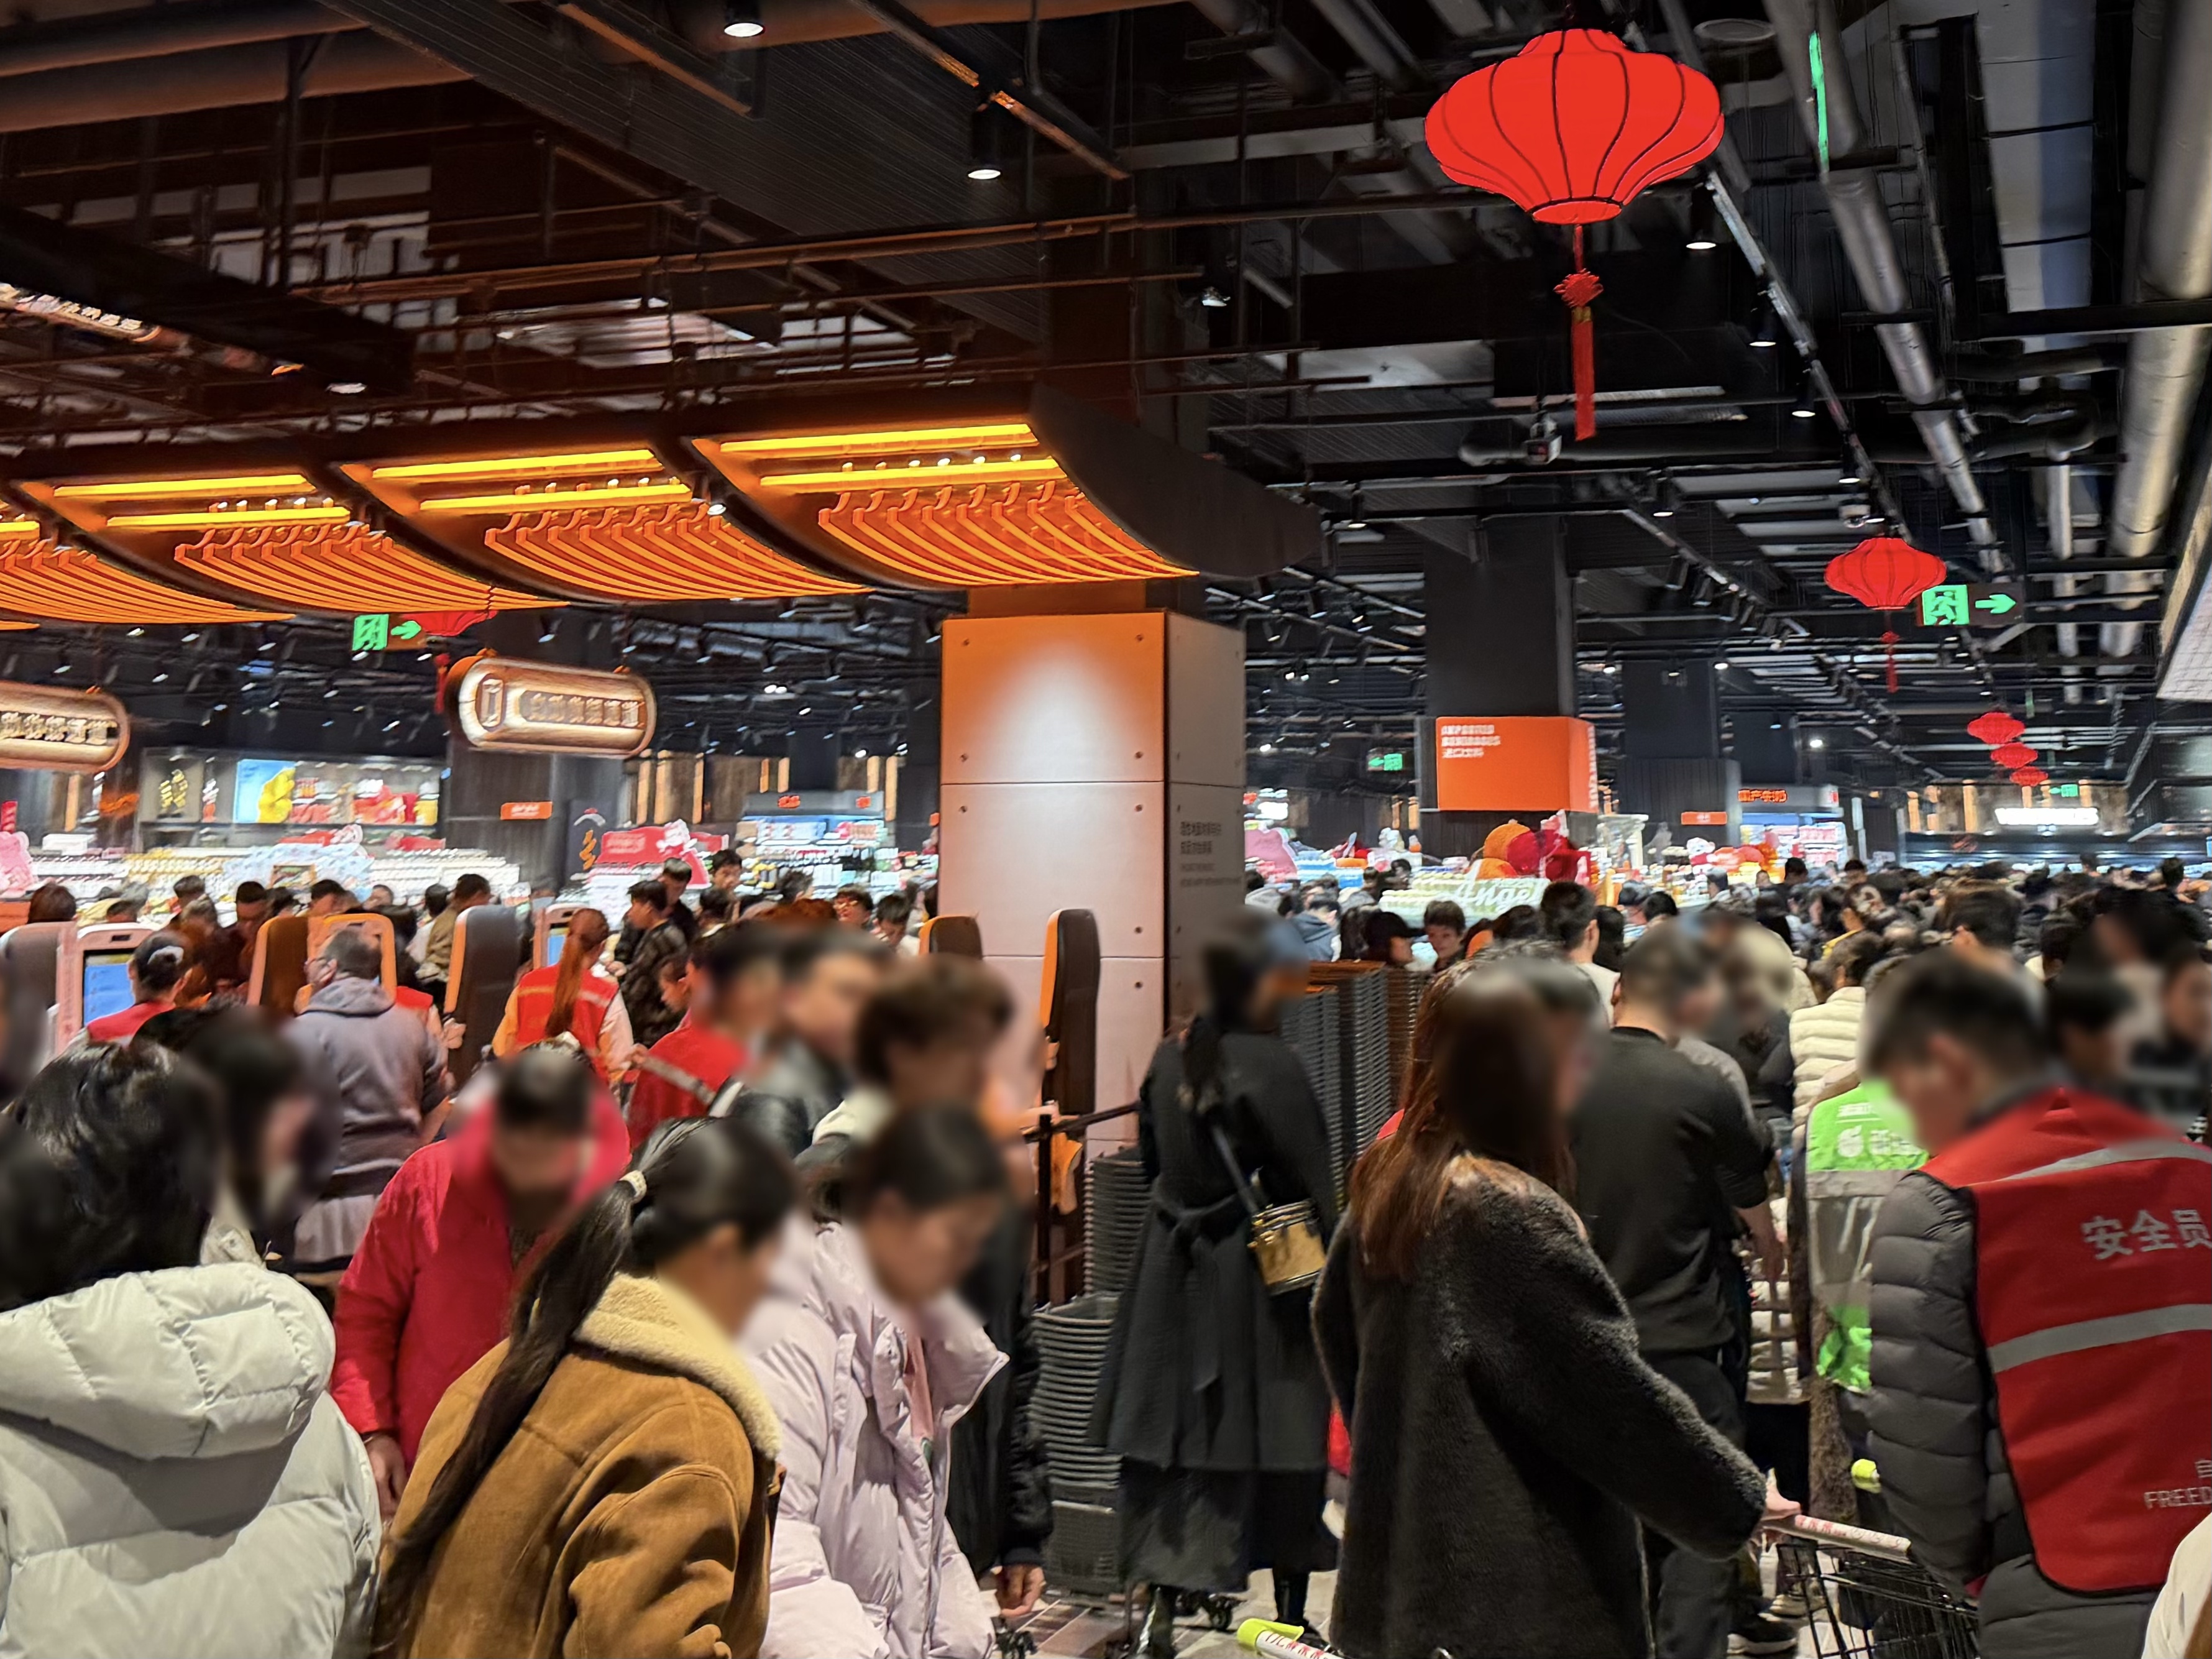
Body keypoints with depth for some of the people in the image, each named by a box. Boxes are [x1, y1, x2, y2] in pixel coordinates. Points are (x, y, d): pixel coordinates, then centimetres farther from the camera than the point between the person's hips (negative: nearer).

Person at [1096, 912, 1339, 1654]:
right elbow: (1312, 1182, -14)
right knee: (1278, 1435, 8)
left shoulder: (1169, 1058, 2)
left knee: (1174, 1433, 11)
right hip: (1259, 1271, -5)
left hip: (1171, 1263, 6)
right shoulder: (1271, 1066, -17)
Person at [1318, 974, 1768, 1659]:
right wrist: (1742, 1500, -6)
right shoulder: (1512, 1216, -22)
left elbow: (1335, 1325, 17)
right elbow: (1612, 1395, -19)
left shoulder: (1388, 1186, 3)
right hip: (1516, 1591, -8)